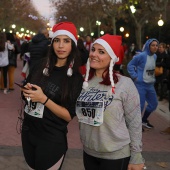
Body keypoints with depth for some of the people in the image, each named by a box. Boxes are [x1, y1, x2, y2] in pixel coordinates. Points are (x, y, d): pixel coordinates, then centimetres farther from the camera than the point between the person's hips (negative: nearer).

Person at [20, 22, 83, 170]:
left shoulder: (76, 78, -12)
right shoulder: (41, 67, -1)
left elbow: (69, 116, -15)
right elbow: (26, 94, 13)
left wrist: (44, 99, -23)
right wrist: (27, 92, -9)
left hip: (52, 139, -4)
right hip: (28, 131, 5)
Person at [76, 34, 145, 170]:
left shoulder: (125, 84, -14)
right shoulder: (85, 82, 0)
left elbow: (135, 123, -11)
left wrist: (136, 157, -9)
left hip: (116, 156, -4)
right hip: (88, 152, 5)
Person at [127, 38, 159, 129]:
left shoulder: (155, 56, 5)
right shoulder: (141, 55, -17)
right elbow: (130, 65, -11)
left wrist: (152, 78, 11)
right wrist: (135, 76, -14)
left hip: (150, 85, 8)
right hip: (140, 84, -8)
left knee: (153, 104, 16)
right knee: (140, 105, -4)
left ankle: (144, 120, 36)